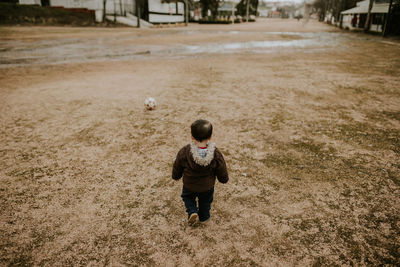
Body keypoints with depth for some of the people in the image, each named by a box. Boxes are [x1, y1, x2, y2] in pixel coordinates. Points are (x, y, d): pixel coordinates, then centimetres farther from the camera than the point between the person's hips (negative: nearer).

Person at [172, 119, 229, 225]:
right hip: (207, 188, 1)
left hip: (189, 187, -1)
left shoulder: (183, 153, -29)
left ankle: (192, 212, 11)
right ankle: (204, 217, 53)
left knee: (187, 197, 32)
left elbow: (175, 175, -14)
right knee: (205, 201, 31)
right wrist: (225, 179, 7)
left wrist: (176, 176, 10)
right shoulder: (216, 155, -28)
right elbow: (224, 178, -17)